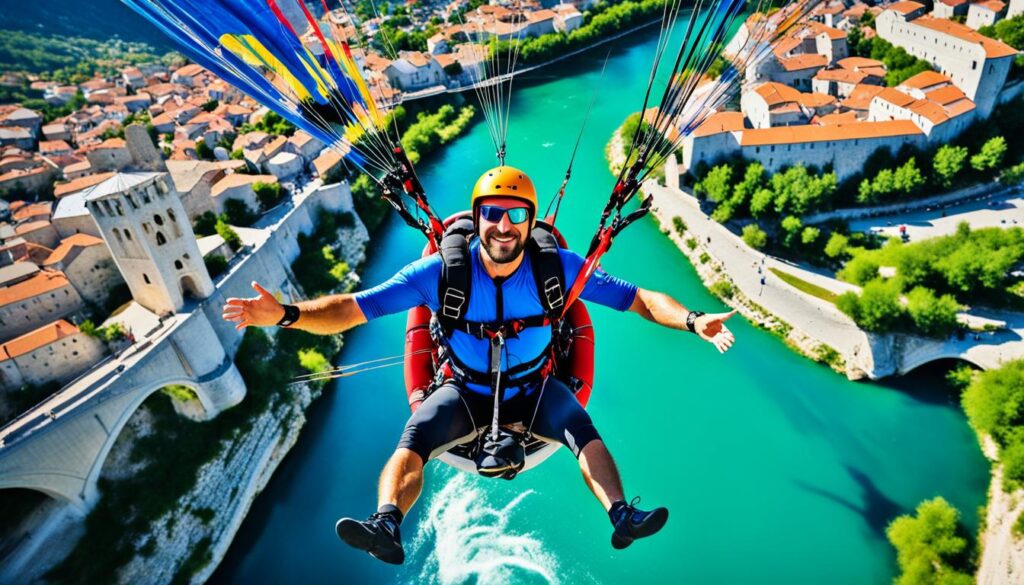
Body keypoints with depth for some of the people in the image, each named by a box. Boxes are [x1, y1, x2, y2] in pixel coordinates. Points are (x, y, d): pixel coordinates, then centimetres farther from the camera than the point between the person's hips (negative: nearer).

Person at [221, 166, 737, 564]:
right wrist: (286, 314, -37)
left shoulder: (558, 267, -16)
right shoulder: (441, 272, -19)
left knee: (581, 427, -26)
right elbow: (352, 309, -21)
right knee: (415, 438, -25)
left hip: (534, 389, 1)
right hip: (465, 391, 0)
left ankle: (622, 517, -24)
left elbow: (638, 299, -12)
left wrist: (691, 320, -29)